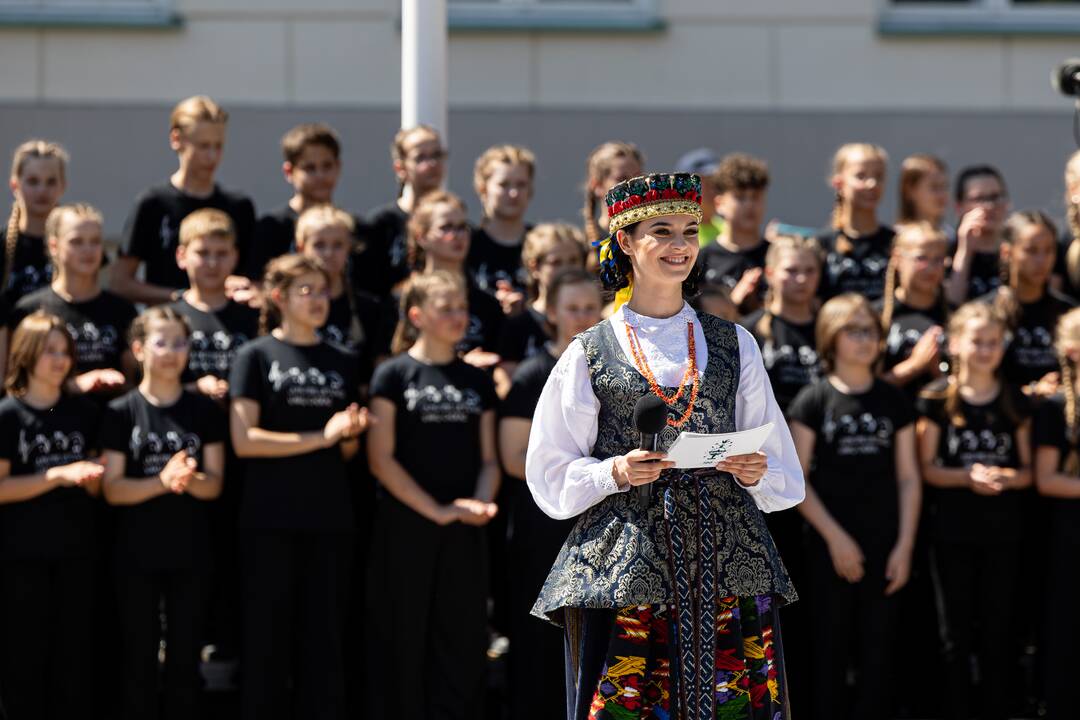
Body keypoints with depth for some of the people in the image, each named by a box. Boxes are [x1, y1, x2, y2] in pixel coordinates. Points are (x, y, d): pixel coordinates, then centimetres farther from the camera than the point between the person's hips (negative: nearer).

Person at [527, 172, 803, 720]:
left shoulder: (735, 345, 14)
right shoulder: (590, 354, 6)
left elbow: (785, 477, 16)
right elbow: (551, 478, 6)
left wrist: (756, 473, -6)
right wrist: (616, 472, -11)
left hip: (729, 566, 2)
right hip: (626, 567, -2)